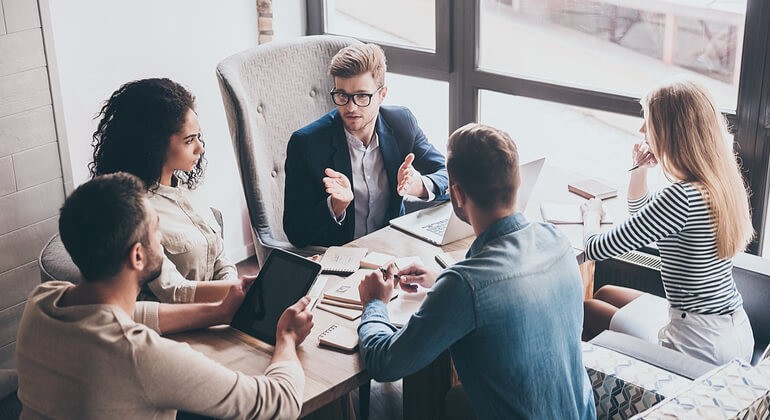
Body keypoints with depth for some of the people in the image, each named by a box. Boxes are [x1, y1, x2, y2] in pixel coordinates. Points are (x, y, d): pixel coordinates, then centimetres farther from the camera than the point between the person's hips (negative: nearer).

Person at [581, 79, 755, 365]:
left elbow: (598, 249, -19)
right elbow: (640, 213, 21)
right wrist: (640, 168, 3)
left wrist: (591, 214, 3)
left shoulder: (682, 196, -27)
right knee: (605, 293, 24)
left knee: (586, 309, 11)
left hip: (702, 346, -9)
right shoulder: (717, 183, 2)